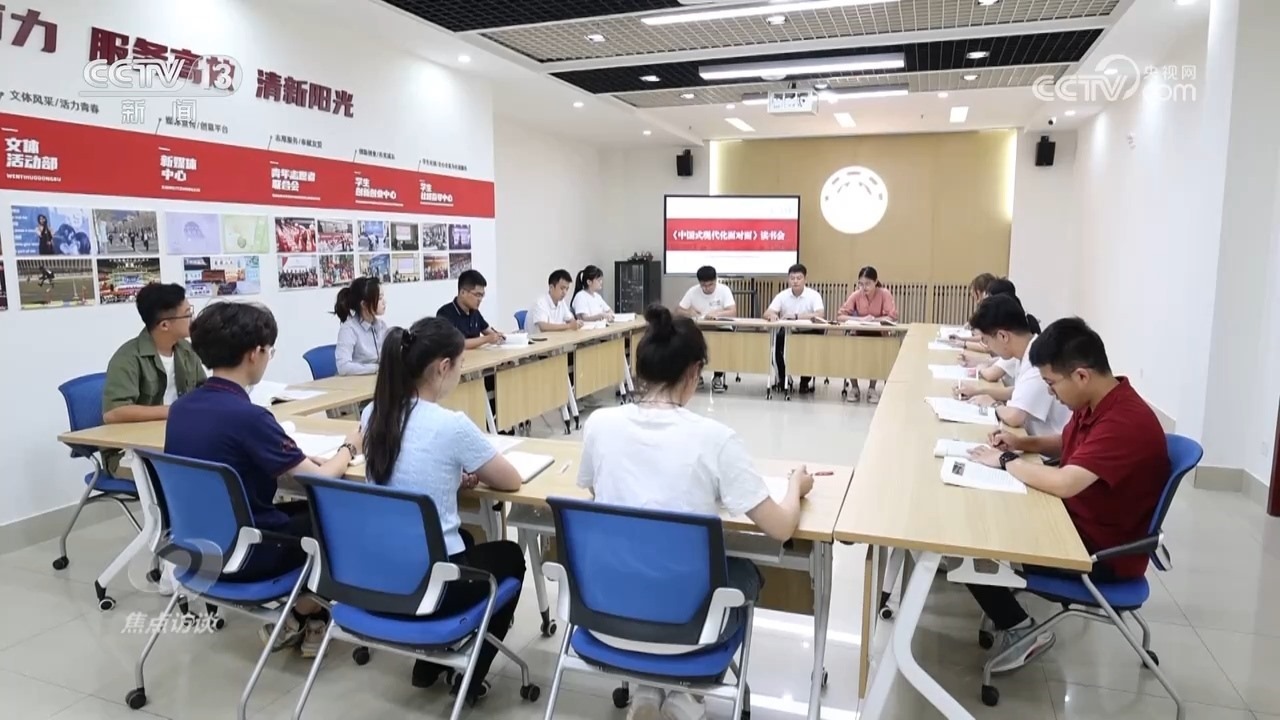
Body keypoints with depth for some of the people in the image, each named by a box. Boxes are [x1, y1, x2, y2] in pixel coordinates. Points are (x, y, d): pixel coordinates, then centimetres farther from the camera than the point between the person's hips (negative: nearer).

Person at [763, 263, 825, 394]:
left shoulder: (814, 295, -7)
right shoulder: (782, 295, 1)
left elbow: (820, 315, -23)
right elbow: (767, 313, -8)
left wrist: (796, 316, -32)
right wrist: (772, 315, -34)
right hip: (786, 335, 2)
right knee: (774, 344, -25)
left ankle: (806, 381, -3)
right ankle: (782, 378, 2)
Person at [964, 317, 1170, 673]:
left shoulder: (1126, 422, -31)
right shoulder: (1094, 402, -1)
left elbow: (1063, 483, -39)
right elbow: (1068, 445, 19)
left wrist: (1005, 461, -23)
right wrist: (1023, 443, 0)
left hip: (1104, 552, -9)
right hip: (1077, 520, 9)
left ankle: (1021, 631, 6)